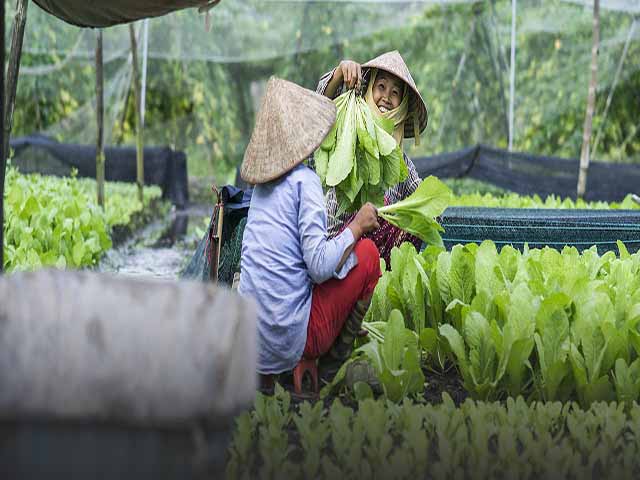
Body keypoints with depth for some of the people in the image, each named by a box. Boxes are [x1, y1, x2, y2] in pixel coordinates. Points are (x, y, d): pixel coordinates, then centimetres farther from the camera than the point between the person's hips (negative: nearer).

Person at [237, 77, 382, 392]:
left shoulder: (263, 181, 10)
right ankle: (339, 357, 13)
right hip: (291, 338, -7)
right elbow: (320, 265, -20)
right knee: (367, 252, 9)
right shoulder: (304, 180, -12)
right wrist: (358, 225, -5)